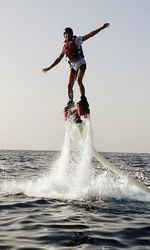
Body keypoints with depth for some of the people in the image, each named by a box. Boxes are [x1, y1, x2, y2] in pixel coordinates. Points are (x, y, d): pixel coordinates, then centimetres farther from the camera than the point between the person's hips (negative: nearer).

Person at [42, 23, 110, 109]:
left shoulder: (77, 40, -3)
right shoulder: (65, 46, 11)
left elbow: (90, 35, -11)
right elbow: (59, 59, 19)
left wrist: (102, 27, -19)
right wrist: (49, 68, 19)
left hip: (81, 63, -6)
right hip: (73, 66, 6)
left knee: (79, 80, -24)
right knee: (70, 85, 0)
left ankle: (84, 100, -24)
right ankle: (71, 103, 9)